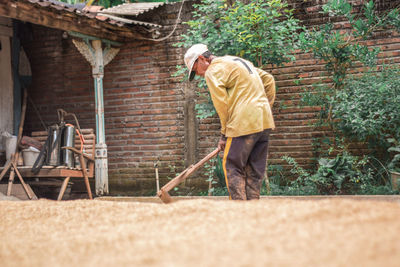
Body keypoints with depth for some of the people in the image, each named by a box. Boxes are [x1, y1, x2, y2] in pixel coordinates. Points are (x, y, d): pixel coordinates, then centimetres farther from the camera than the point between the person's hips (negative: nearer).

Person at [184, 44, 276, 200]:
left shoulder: (213, 71, -4)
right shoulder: (239, 61, 24)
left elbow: (222, 105, -9)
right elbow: (268, 79, 25)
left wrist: (224, 134, 0)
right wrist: (267, 105, 26)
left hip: (244, 124, -9)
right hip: (264, 121, 9)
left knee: (232, 167, -1)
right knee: (255, 170, 11)